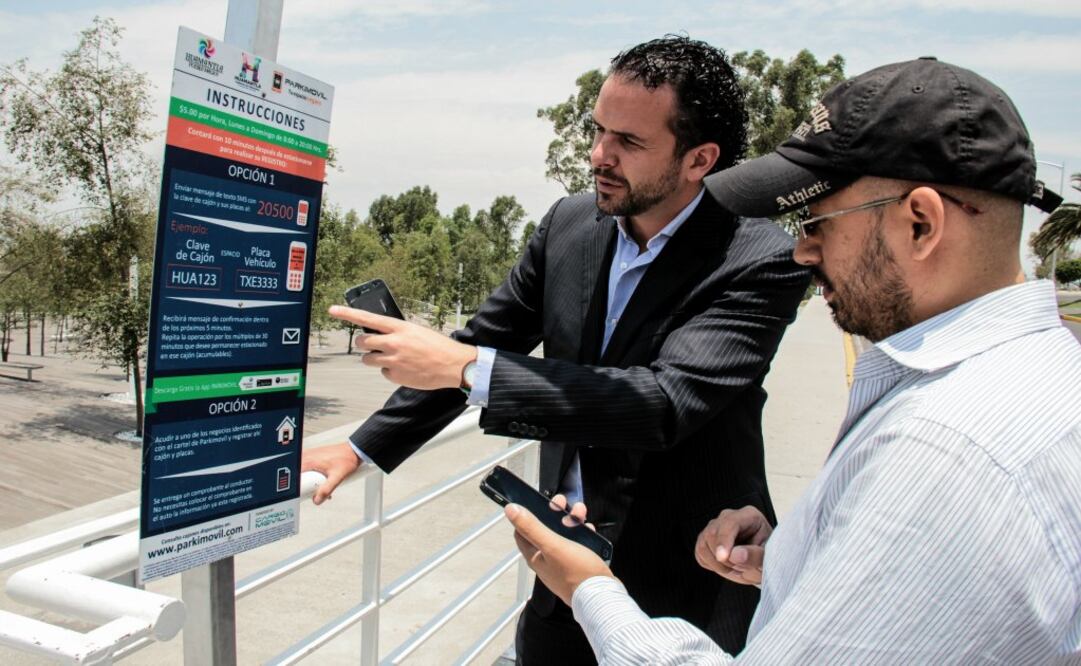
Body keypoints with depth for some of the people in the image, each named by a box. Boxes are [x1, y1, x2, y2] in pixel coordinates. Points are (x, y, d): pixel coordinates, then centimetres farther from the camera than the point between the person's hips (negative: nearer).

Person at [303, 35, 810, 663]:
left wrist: (466, 368, -33)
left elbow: (667, 400, -32)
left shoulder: (760, 260, -20)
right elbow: (486, 339, 6)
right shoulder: (570, 224, -3)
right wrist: (365, 446, 7)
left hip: (683, 594, -4)